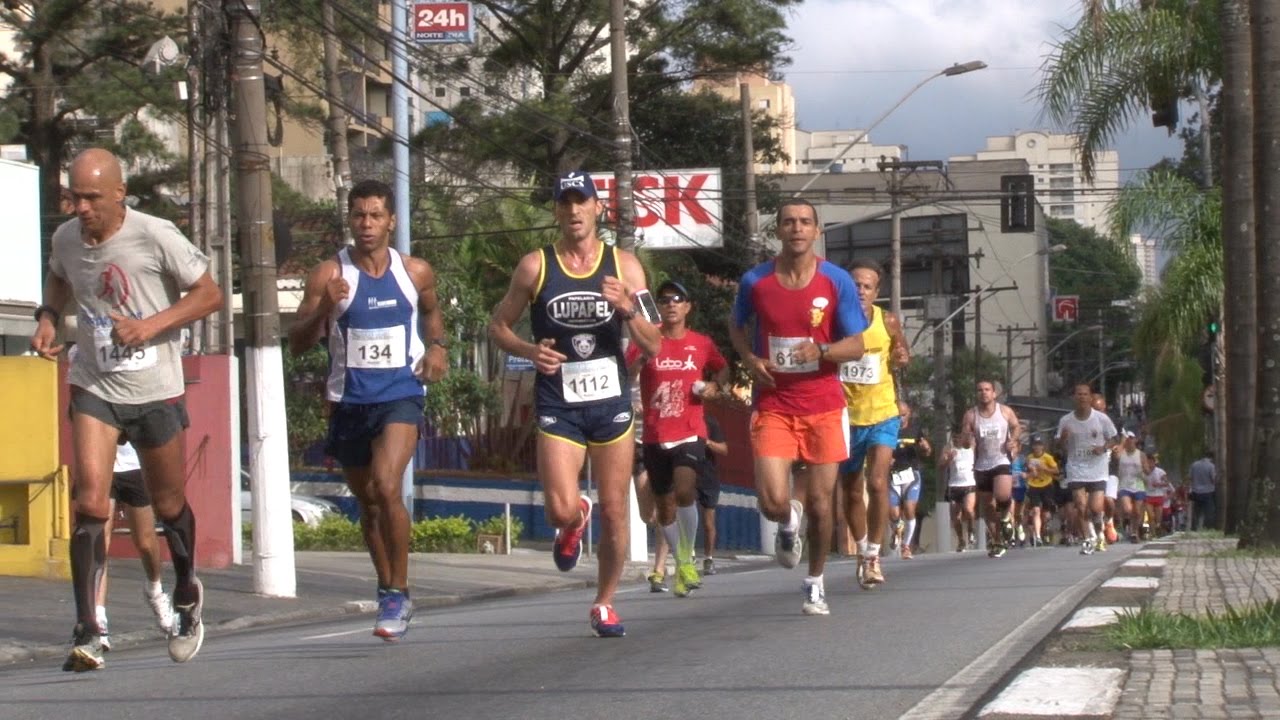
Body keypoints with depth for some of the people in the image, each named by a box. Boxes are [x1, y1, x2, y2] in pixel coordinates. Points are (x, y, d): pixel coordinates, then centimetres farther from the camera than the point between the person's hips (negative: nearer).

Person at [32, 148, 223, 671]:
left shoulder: (155, 237, -15)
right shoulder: (66, 238, -2)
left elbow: (209, 295, -8)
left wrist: (151, 325, -21)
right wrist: (47, 318, 1)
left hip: (155, 391, -2)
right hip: (93, 388, 2)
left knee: (168, 505, 12)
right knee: (90, 500, -16)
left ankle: (188, 597, 42)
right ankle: (88, 632, -17)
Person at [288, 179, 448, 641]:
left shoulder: (416, 273, 2)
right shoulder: (329, 276, -4)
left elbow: (431, 310, 24)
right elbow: (297, 344, -7)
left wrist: (437, 347, 5)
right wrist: (323, 310, -25)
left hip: (400, 397, -2)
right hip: (349, 401, 2)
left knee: (386, 487, -22)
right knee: (367, 501, 14)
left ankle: (398, 593, -11)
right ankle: (388, 591, 33)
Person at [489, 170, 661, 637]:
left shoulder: (624, 266, 3)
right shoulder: (535, 266, 1)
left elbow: (653, 346, 2)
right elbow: (498, 326, 8)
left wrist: (628, 308, -17)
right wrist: (529, 350, -12)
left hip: (611, 402, 1)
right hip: (558, 406, -1)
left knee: (614, 513, 3)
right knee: (561, 511, -14)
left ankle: (604, 604, 22)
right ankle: (573, 524, 23)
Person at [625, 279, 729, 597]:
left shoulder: (702, 344, 6)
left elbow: (723, 368, 24)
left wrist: (714, 386, 2)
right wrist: (642, 358, -24)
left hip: (690, 433, -1)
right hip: (655, 436, 2)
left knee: (684, 490, -24)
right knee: (665, 504, 8)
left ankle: (687, 557, -9)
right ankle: (681, 565, 25)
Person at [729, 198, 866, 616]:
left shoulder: (837, 282, -3)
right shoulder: (756, 281, 0)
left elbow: (856, 346, 0)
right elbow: (736, 326, 19)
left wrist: (821, 351, -21)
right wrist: (750, 359, -1)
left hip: (823, 406, 0)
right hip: (773, 405, 0)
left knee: (820, 503, 3)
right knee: (773, 503, -13)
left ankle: (815, 584, 23)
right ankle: (789, 524, 25)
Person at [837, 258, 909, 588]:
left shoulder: (888, 322, -6)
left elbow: (902, 354, 12)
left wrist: (902, 359, -11)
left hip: (882, 415, -1)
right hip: (845, 417, 1)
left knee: (877, 483, -18)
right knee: (851, 492, 13)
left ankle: (874, 554, -5)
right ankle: (862, 551, 34)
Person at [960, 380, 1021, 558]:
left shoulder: (1005, 411, -2)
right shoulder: (970, 415, -2)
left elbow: (1016, 426, 15)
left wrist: (1013, 440, -4)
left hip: (1002, 461, -2)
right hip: (982, 465, 2)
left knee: (1003, 495, -26)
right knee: (987, 505, 5)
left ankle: (1005, 517, 8)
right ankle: (995, 542, 18)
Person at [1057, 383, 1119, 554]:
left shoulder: (1102, 419, -4)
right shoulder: (1066, 421, -1)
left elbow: (1113, 440, 6)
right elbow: (1062, 447, 7)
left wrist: (1104, 448, -15)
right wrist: (1063, 438, -15)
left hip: (1097, 471, -1)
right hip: (1076, 471, 1)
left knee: (1095, 508, -9)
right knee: (1081, 508, -8)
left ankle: (1099, 529, 22)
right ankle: (1087, 539, 8)